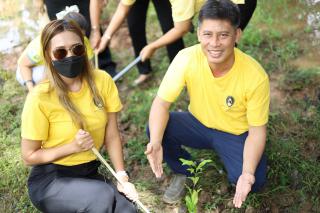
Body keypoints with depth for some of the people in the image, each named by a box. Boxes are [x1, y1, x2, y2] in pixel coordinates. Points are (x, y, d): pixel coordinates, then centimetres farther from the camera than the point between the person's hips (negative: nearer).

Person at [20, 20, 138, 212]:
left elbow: (112, 136, -2)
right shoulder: (40, 97, -19)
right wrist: (73, 147, -21)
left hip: (89, 173, 4)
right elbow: (29, 156, -10)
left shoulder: (102, 81, -8)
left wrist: (122, 177, -11)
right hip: (51, 180, -4)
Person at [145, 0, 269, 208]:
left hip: (236, 134, -2)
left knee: (254, 181, -27)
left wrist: (248, 173, -34)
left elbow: (257, 130, -18)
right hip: (198, 123, 2)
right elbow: (161, 103, -20)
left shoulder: (256, 76, -28)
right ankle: (184, 172, 6)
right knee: (156, 128, -25)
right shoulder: (187, 58, -26)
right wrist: (155, 143, -39)